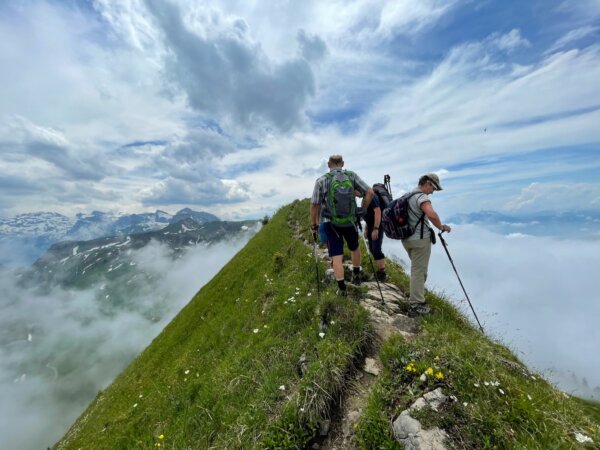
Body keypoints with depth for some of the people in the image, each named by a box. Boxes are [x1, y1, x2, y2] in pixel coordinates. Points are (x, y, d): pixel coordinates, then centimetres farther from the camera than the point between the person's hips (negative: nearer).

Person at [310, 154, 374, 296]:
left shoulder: (321, 180, -7)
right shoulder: (352, 175, -1)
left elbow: (314, 206, -8)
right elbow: (369, 192, -4)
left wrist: (313, 226, 1)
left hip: (330, 222, -2)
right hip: (350, 221, 2)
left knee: (336, 255, 6)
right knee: (354, 247, 26)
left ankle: (342, 287, 9)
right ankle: (356, 275, 41)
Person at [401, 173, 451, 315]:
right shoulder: (422, 197, -16)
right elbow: (432, 215, -34)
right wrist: (441, 227, -16)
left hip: (407, 238, 9)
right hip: (420, 239, -9)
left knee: (416, 269, 24)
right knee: (419, 271, 0)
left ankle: (415, 297, 39)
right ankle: (416, 305, 8)